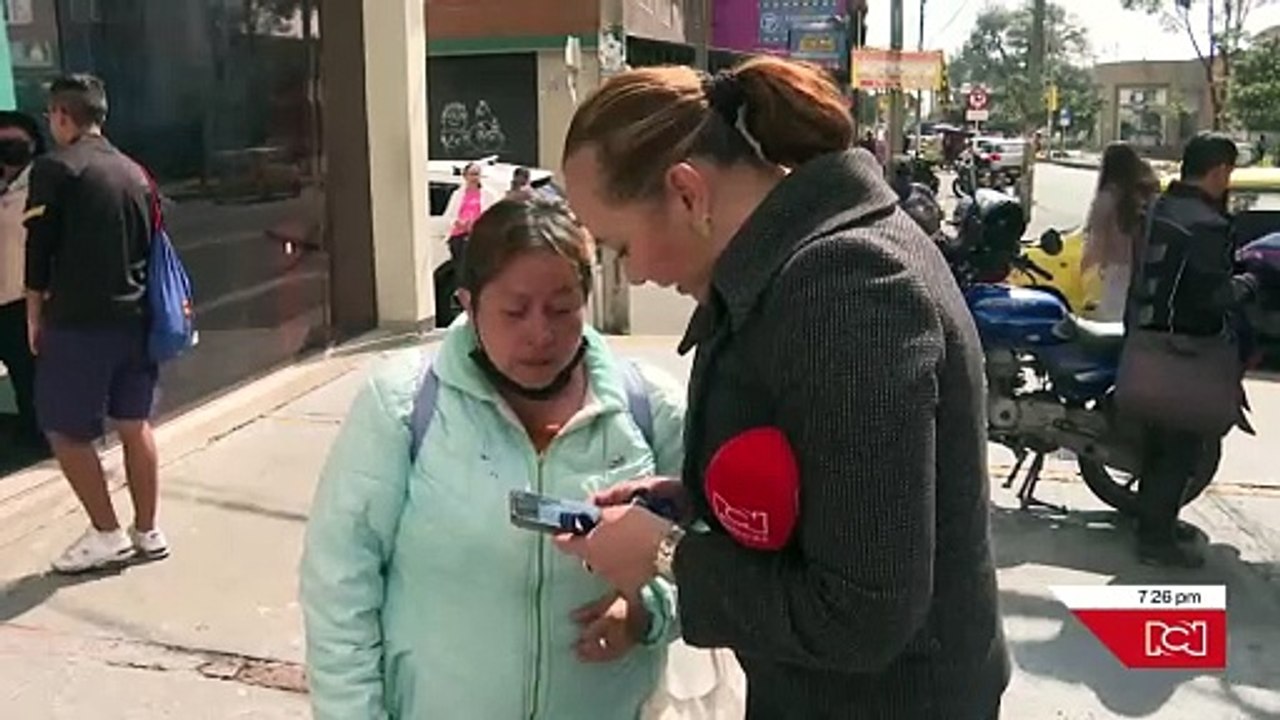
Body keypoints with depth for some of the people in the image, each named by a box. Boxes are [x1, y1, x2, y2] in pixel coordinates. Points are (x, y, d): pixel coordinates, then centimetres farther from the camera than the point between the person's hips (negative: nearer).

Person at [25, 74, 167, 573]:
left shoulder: (54, 169, -9)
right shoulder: (134, 172, 10)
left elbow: (39, 246, -8)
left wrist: (34, 312, 2)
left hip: (77, 321, -6)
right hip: (134, 318, 6)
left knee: (65, 431, 6)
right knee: (135, 425, 12)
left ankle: (106, 534, 9)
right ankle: (147, 532, 19)